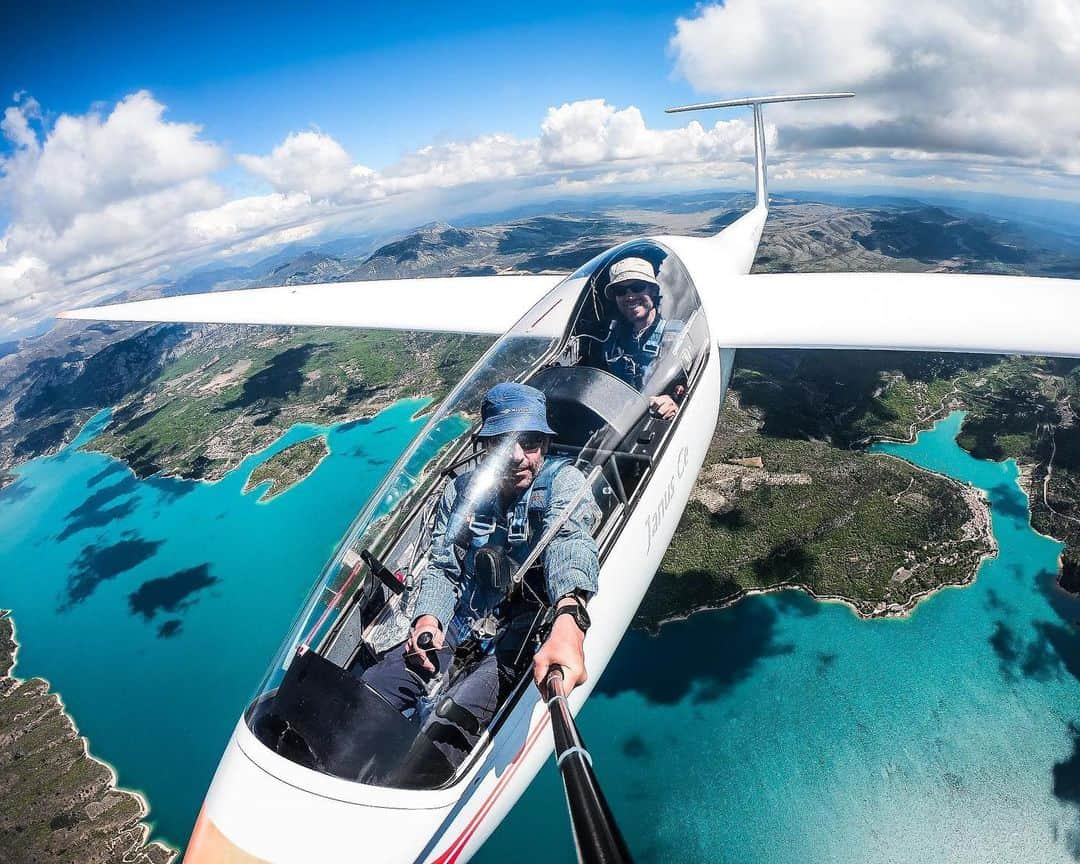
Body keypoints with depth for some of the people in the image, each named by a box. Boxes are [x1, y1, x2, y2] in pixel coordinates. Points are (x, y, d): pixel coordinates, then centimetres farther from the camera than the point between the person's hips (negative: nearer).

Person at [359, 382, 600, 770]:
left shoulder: (562, 482, -11)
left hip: (527, 637, -4)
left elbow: (569, 543, -32)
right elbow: (442, 567, 7)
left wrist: (568, 618, -53)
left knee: (444, 730, -27)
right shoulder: (461, 489, 3)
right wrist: (427, 617, -15)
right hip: (457, 626, 5)